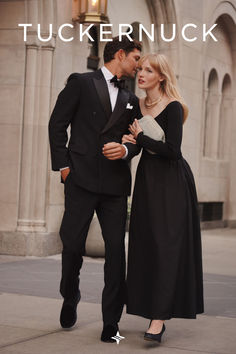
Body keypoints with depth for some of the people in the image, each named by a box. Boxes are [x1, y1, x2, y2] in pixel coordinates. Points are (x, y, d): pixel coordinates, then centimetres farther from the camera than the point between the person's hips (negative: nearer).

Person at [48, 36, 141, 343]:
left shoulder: (130, 100, 19)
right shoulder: (81, 83, 5)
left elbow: (135, 141, 17)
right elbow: (57, 124, 2)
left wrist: (125, 150, -6)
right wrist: (63, 165, -6)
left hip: (115, 183, 4)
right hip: (82, 179, -4)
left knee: (116, 249, -1)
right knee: (73, 245, -1)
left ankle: (111, 321, 6)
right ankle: (70, 299, 27)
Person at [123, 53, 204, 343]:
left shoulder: (173, 108, -11)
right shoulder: (138, 105, 9)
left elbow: (171, 150, -21)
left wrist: (140, 138, -11)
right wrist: (129, 142, -2)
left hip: (171, 182, -7)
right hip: (146, 178, 7)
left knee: (166, 245, -9)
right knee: (146, 244, 6)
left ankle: (159, 318, -12)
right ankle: (155, 308, 15)